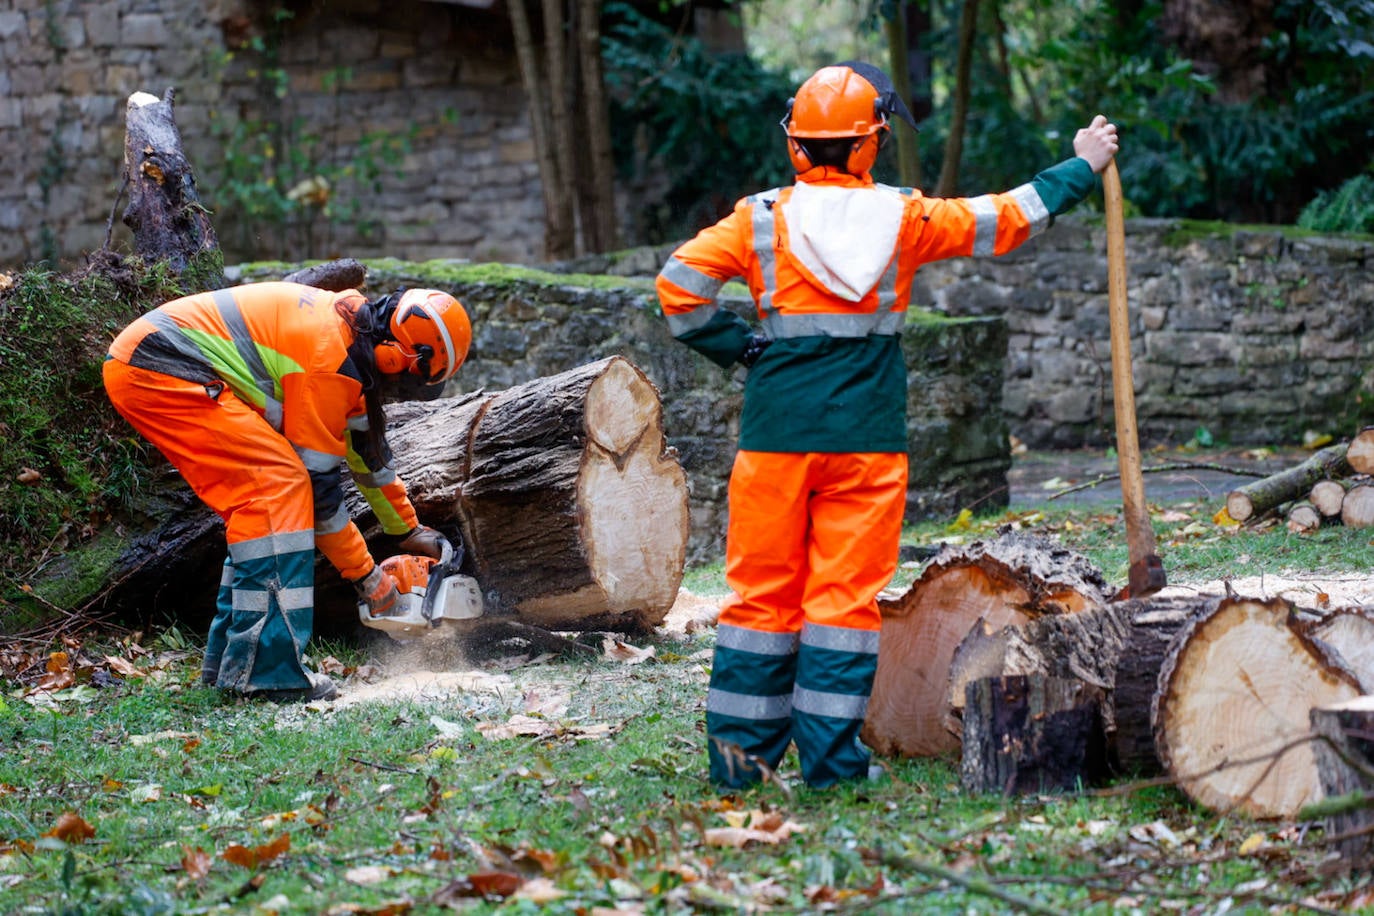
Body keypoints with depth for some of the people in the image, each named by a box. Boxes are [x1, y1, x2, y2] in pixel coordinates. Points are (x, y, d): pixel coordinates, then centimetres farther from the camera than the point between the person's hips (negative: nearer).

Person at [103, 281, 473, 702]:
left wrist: (409, 530, 37)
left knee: (256, 499, 11)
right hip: (159, 367, -11)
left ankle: (227, 664, 13)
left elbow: (365, 443, 28)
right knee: (277, 483, -17)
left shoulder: (353, 333, 13)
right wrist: (367, 575, 0)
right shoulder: (333, 358, -17)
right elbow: (319, 482, -10)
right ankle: (265, 671, -21)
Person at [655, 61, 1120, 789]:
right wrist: (1082, 167, 24)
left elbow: (679, 283, -7)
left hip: (777, 436, 1)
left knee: (762, 592, 7)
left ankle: (740, 754, 9)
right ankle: (830, 757, 2)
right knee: (847, 594, 3)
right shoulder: (904, 219, 0)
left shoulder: (763, 219, -1)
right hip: (868, 440, -1)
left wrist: (738, 347, 4)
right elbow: (1009, 217, 11)